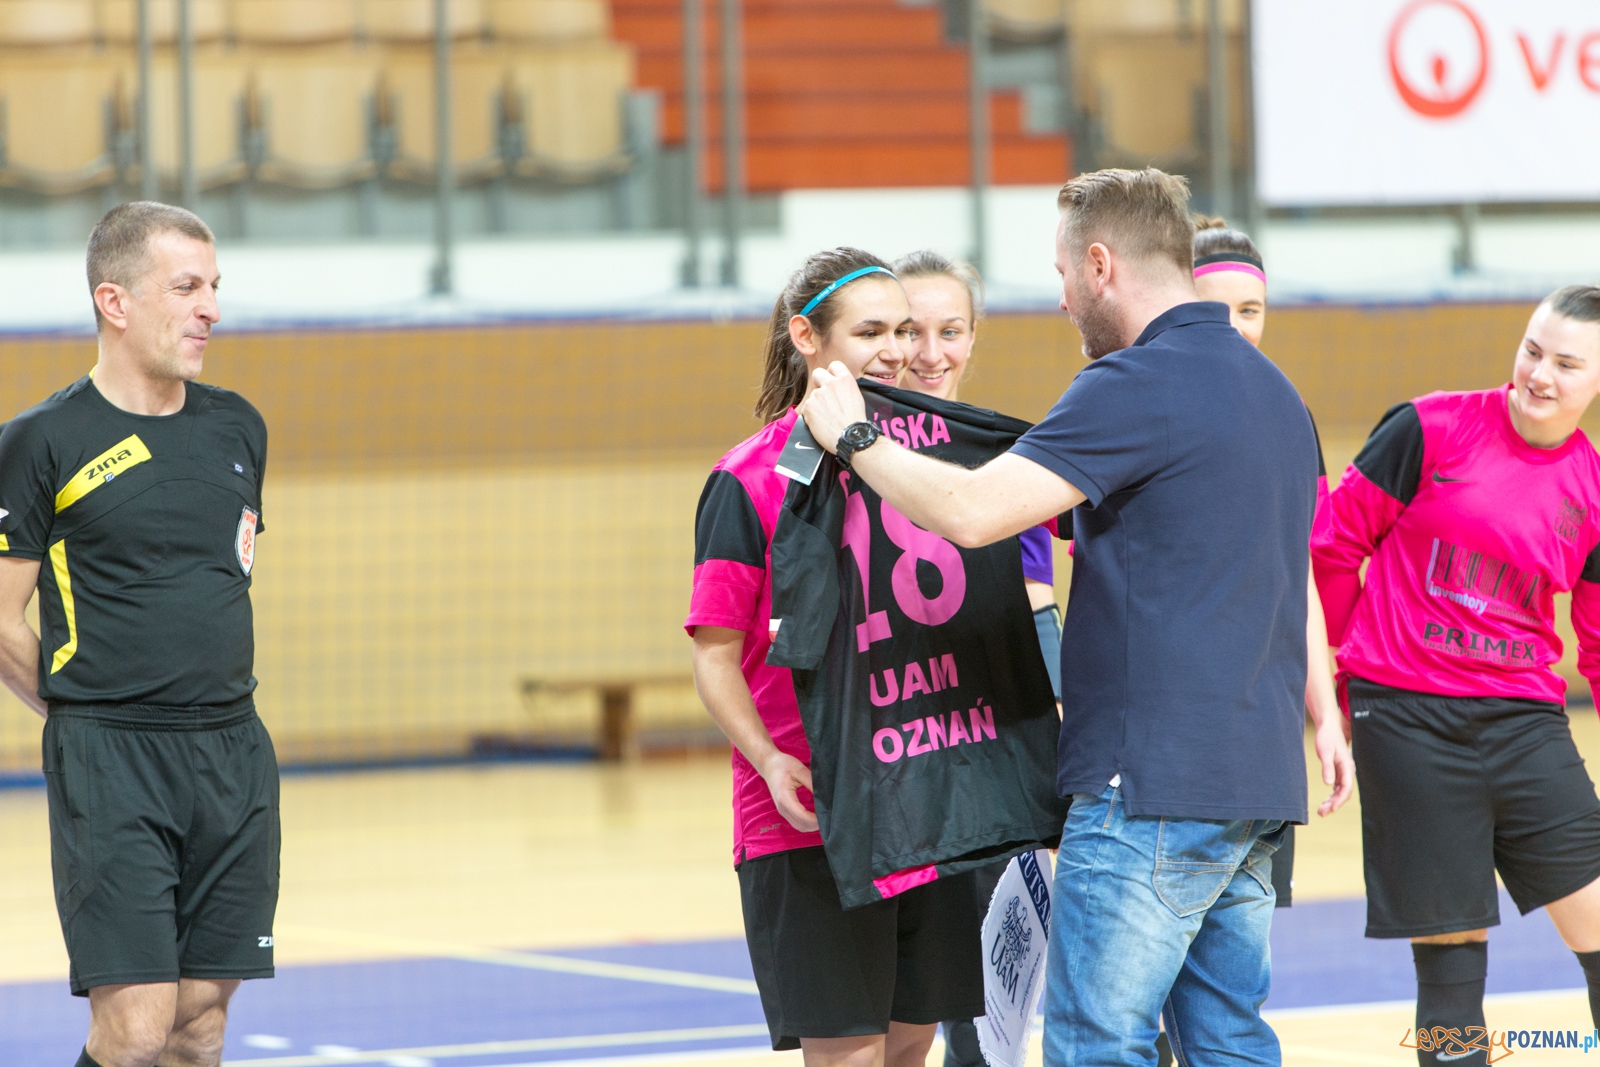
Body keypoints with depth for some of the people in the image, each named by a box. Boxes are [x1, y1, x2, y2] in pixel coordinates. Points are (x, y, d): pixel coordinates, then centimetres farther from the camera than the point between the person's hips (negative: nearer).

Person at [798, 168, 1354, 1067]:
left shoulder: (1136, 386, -14)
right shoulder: (1272, 389, 16)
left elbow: (972, 511, -20)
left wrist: (854, 436, -7)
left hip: (1155, 782, -9)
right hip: (1259, 780, 9)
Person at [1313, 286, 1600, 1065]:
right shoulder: (1432, 430, -5)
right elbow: (1335, 541, 3)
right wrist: (1341, 663, 11)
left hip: (1525, 717, 3)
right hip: (1408, 717, -3)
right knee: (1450, 944, 0)